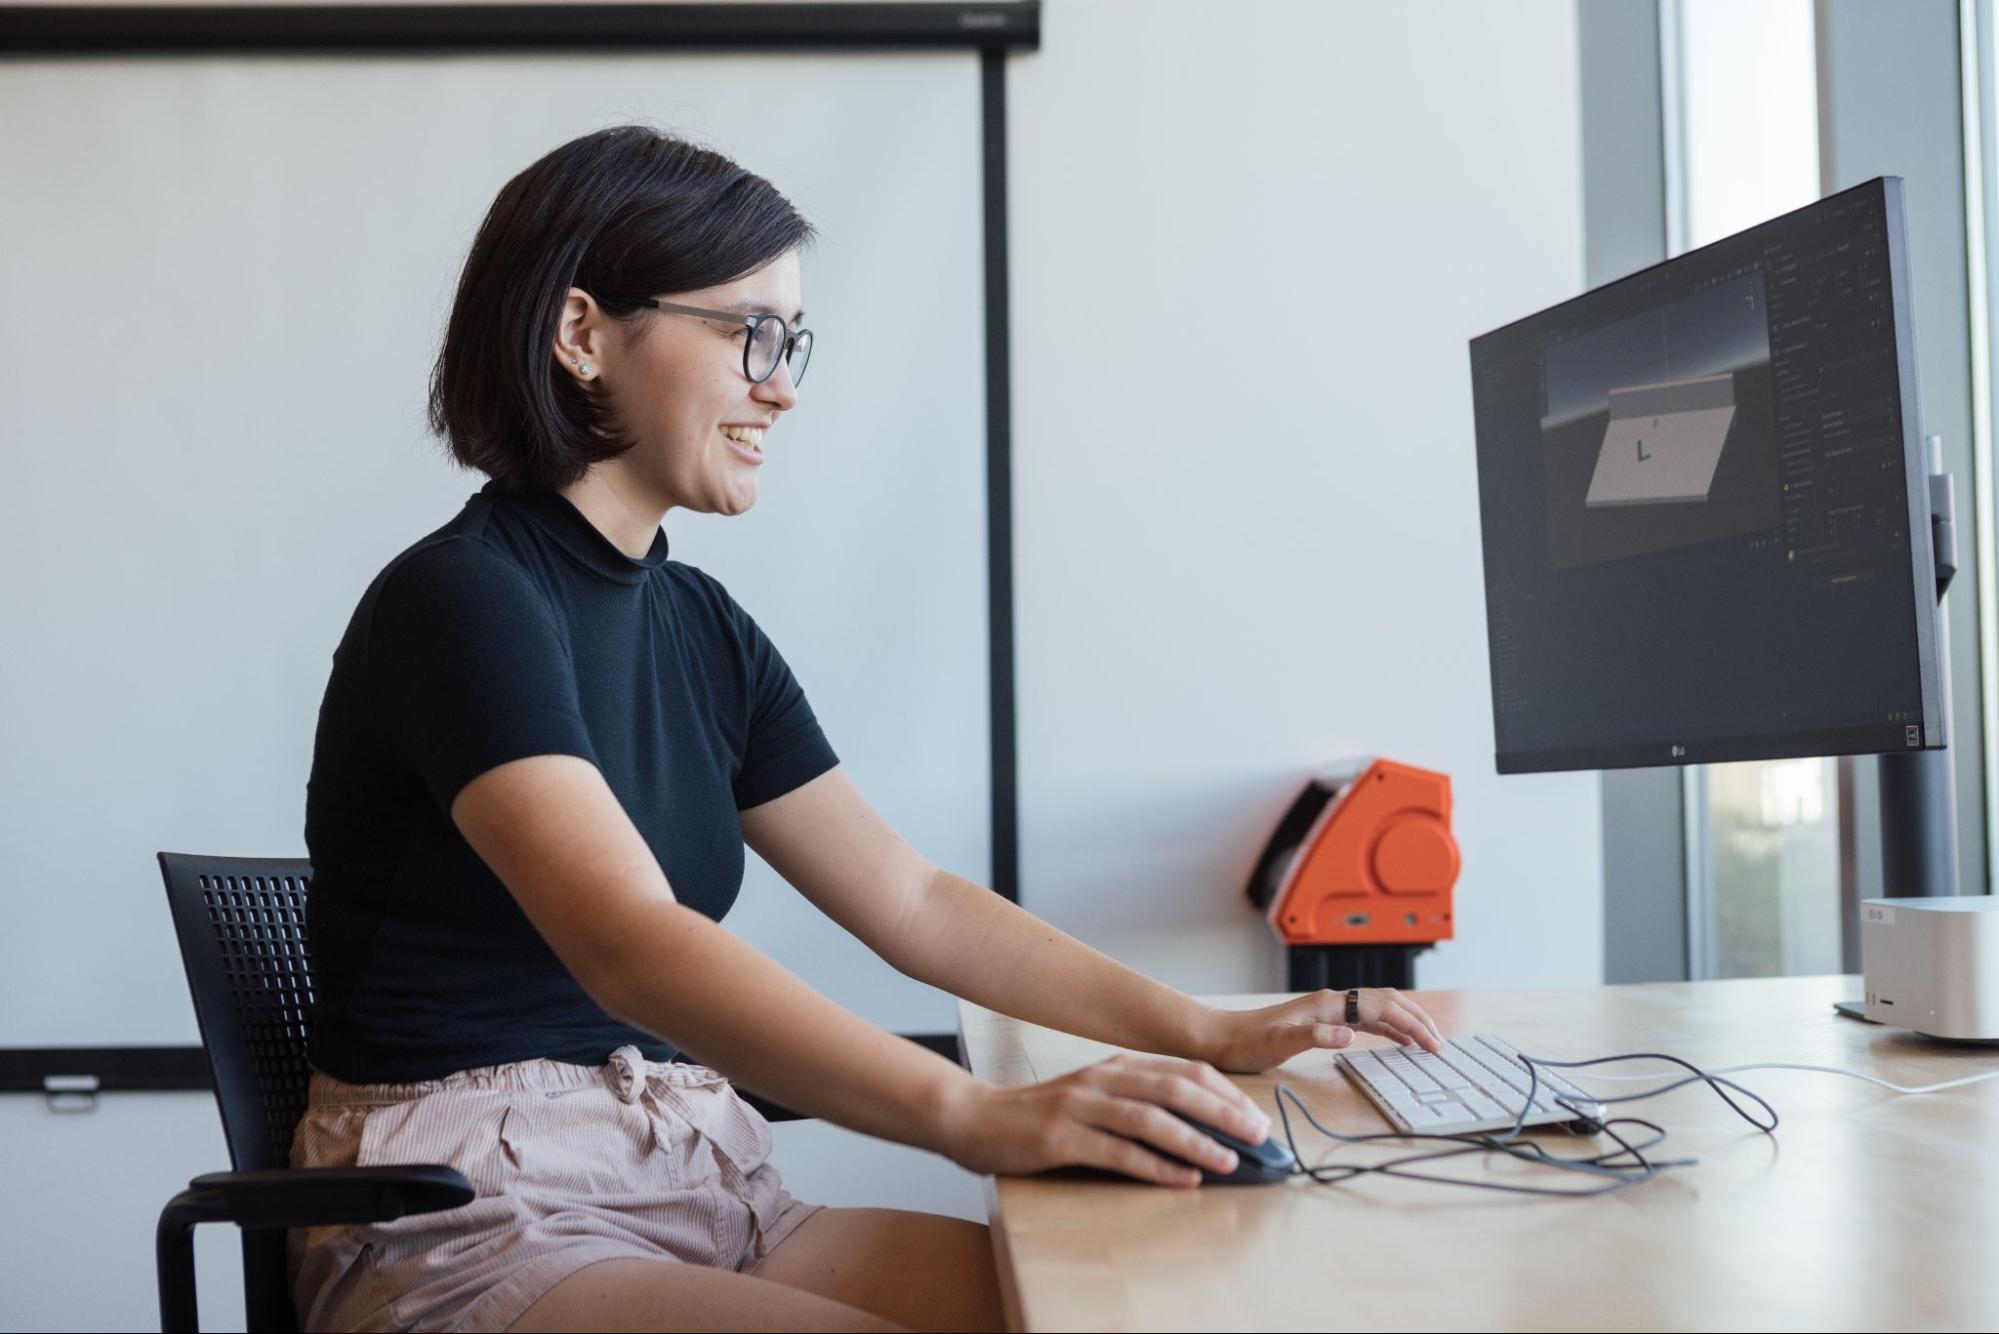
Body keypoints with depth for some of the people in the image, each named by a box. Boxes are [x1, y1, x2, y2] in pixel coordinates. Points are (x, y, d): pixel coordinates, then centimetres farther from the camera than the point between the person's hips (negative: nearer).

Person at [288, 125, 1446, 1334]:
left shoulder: (701, 628, 12)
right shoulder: (458, 604, -14)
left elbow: (915, 901, 12)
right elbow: (630, 947, -29)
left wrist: (1206, 1037, 2)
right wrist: (982, 1117, -39)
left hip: (700, 1197, 7)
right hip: (468, 1231, -7)